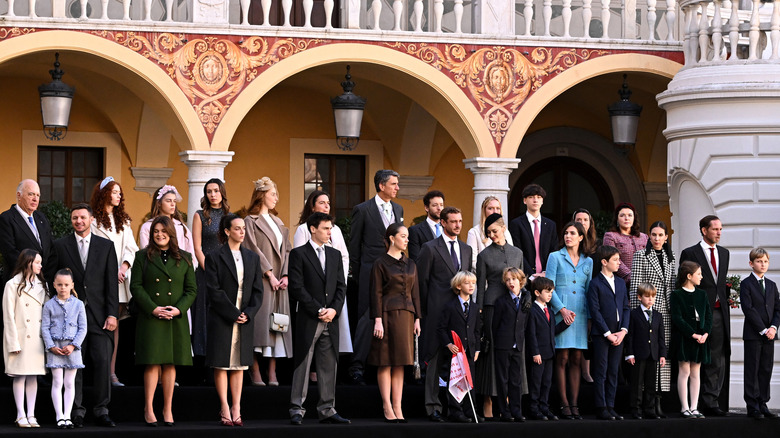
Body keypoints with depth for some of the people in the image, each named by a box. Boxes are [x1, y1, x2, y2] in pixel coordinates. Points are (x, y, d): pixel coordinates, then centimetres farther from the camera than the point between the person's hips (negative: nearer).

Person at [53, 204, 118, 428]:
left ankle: (101, 410, 2)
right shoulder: (60, 246, 8)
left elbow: (111, 283, 6)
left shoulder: (106, 246, 11)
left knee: (103, 361, -5)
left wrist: (112, 314, -2)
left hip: (99, 314, 1)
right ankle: (76, 411, 3)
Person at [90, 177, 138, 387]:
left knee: (115, 324, 2)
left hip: (120, 280, 5)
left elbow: (130, 247, 11)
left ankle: (112, 372, 1)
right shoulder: (93, 220, 0)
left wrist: (124, 267, -7)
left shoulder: (123, 221, 18)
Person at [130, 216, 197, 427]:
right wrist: (153, 309, -12)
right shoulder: (143, 257, 5)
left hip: (176, 320, 2)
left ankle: (168, 409, 11)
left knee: (170, 364, 4)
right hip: (150, 318, -2)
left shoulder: (184, 259, 9)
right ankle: (148, 409, 2)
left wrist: (178, 309, -8)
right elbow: (136, 286, 0)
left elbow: (191, 290, 8)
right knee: (152, 363, -5)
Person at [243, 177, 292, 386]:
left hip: (278, 282, 6)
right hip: (260, 281, -6)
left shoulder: (278, 222, 19)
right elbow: (254, 250, -8)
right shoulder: (250, 221, 0)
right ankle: (255, 372, -8)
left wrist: (285, 275, -1)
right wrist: (270, 274, -13)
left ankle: (272, 372, 2)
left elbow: (286, 250, 14)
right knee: (260, 321, -10)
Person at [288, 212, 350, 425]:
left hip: (330, 320, 5)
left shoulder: (335, 254, 15)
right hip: (308, 320, -5)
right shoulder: (299, 254, -2)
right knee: (302, 365, -2)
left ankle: (327, 410, 9)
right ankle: (297, 410, 1)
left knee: (329, 366, 5)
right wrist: (318, 310, -12)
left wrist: (334, 309, -5)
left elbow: (341, 286, 12)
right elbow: (296, 288, -9)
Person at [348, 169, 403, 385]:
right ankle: (356, 367, -4)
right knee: (367, 319, -8)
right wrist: (358, 276, -1)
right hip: (371, 274, -5)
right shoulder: (362, 210, -2)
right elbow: (354, 245, 0)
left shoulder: (398, 209, 15)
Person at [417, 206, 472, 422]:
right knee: (436, 359, -2)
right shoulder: (430, 248, 0)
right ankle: (433, 406, 1)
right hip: (438, 313, -5)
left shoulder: (466, 249, 16)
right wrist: (426, 310, -1)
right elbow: (422, 281, 0)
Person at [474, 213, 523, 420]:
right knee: (492, 351, -5)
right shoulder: (484, 255, 2)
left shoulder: (517, 253, 13)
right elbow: (480, 286, 1)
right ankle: (488, 407, -3)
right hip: (492, 306, -4)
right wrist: (479, 312, -4)